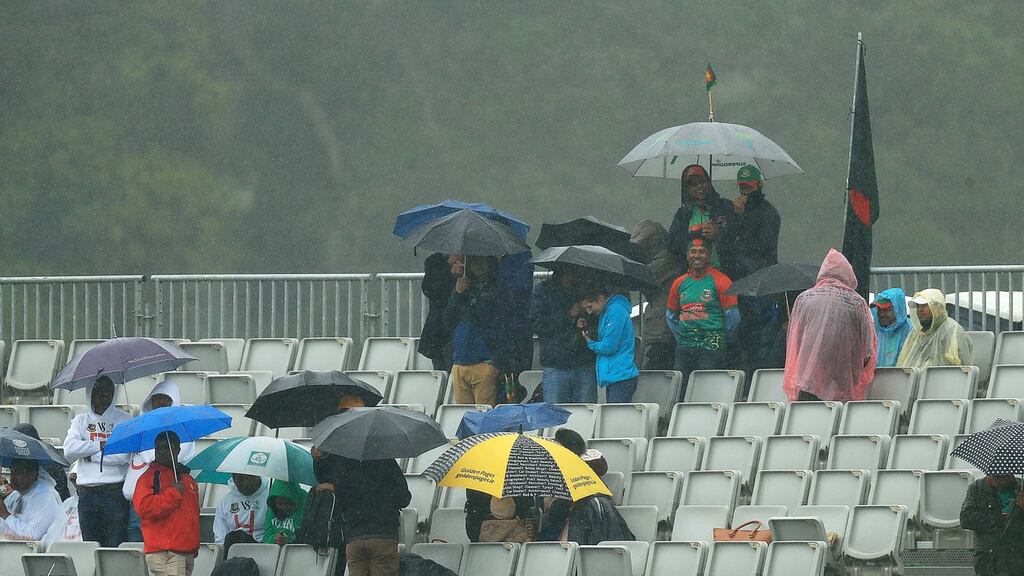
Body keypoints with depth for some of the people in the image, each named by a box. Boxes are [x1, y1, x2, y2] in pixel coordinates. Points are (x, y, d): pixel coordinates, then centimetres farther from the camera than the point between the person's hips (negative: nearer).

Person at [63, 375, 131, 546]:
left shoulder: (123, 419, 5)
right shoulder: (81, 421, 15)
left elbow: (123, 456, -9)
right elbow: (69, 450, -2)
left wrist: (90, 454, -4)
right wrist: (101, 445, -6)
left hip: (114, 492, -4)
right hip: (86, 492, 4)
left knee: (115, 546, -9)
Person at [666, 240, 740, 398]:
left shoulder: (720, 282, -3)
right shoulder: (680, 283, 13)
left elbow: (733, 318, -3)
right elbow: (670, 316, 25)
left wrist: (720, 341, 2)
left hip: (711, 349, -6)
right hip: (684, 348, 6)